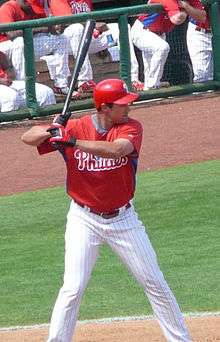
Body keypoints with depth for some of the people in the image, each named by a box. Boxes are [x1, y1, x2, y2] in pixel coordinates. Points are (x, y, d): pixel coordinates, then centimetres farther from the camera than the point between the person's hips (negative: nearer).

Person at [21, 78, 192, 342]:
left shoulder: (131, 127, -11)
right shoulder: (75, 128, -10)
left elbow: (117, 149, -33)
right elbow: (28, 138, -8)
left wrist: (72, 142, -40)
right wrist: (51, 131, -30)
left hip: (123, 218, 1)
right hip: (84, 220, -1)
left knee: (155, 283, 8)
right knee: (73, 288, -10)